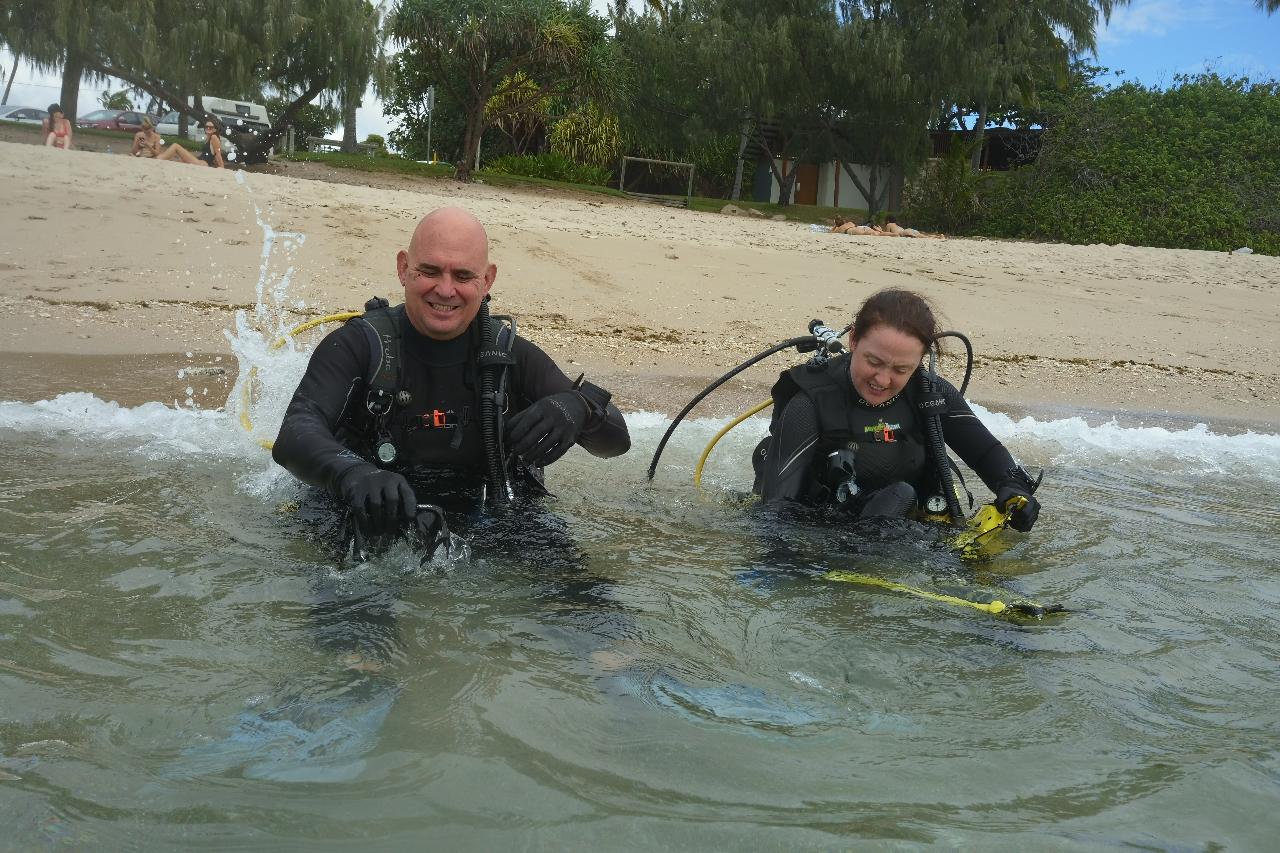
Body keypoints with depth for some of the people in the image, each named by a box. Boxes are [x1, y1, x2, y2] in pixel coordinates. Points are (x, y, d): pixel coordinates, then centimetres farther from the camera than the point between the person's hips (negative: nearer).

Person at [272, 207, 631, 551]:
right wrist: (353, 474, -45)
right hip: (374, 531, -2)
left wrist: (577, 406, -25)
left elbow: (615, 440, 0)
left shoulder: (511, 357, 3)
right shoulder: (357, 346, -5)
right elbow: (294, 436, -21)